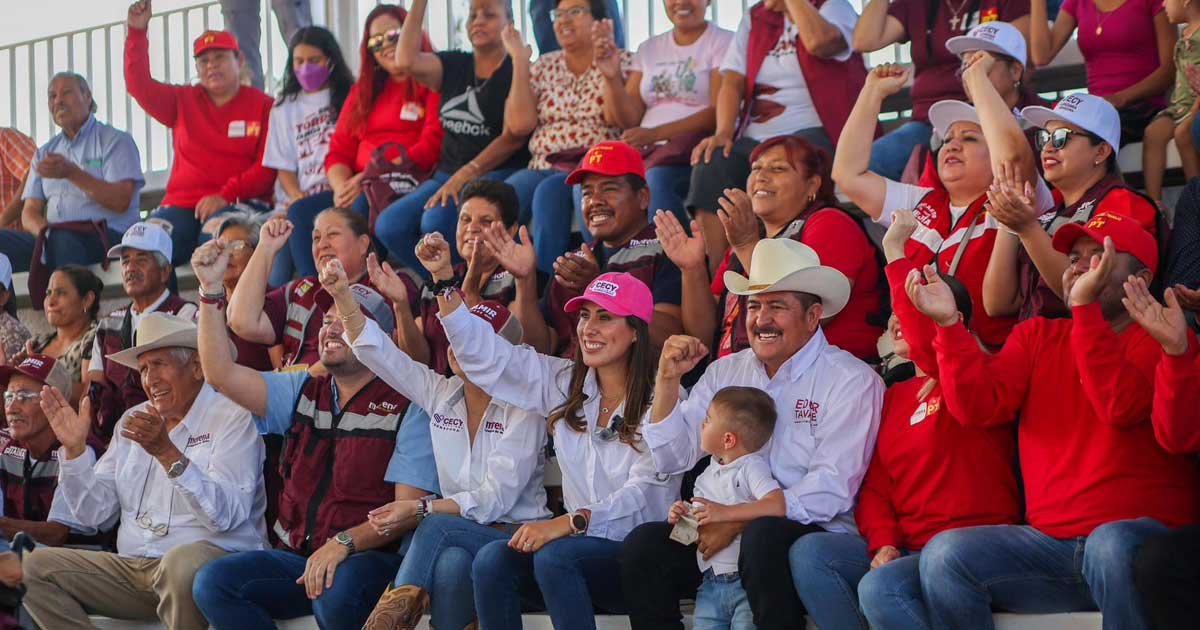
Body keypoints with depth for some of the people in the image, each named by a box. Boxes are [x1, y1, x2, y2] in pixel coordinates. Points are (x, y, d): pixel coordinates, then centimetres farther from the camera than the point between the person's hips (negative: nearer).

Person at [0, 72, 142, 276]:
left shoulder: (116, 142, 7)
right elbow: (29, 213, 17)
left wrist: (72, 173, -17)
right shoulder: (45, 153, 25)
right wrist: (44, 231, -8)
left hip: (107, 237, -5)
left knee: (61, 238, -40)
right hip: (49, 241, 5)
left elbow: (121, 202, -7)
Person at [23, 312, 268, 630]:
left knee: (183, 562, -40)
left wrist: (167, 452, -27)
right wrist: (74, 448, 1)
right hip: (133, 567, 6)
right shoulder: (133, 420, 17)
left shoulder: (233, 417, -4)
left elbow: (225, 515, -18)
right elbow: (94, 514, 15)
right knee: (33, 565, -8)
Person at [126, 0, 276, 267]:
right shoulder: (183, 102, 21)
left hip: (240, 205, -4)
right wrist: (137, 32, 3)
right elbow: (140, 86, 12)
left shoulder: (263, 106, 6)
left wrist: (227, 196, -15)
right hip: (182, 205, 4)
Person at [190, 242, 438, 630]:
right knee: (211, 583, -18)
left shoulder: (404, 407, -3)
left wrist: (344, 543, -25)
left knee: (335, 594, -39)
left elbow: (409, 510, -11)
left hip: (370, 558, -6)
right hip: (296, 555, 6)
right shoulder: (303, 392, 15)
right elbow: (221, 374, 4)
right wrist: (210, 291, -2)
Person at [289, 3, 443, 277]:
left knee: (363, 207, -35)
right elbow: (339, 150, 18)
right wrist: (342, 187, -6)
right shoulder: (363, 90, 24)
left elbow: (432, 147, -10)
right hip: (359, 193, 7)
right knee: (301, 212, -16)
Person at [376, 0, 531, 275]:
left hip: (497, 176, -6)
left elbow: (513, 137, -11)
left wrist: (466, 175, -19)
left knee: (437, 221, -32)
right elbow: (407, 61, -3)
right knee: (389, 225, -17)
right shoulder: (454, 65, 16)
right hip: (447, 176, 6)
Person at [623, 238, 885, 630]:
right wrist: (668, 380, -1)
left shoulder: (851, 381, -5)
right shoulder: (726, 372, 13)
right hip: (726, 535, 5)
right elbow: (673, 460, 13)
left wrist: (738, 521, -17)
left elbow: (831, 491, -14)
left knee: (765, 536, -37)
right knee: (644, 545, -20)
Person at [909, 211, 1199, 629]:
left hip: (1144, 535, -4)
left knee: (1111, 544, -39)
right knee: (945, 554, -20)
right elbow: (981, 407, 1)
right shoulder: (1037, 335, 17)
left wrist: (1085, 307, -21)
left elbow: (1121, 406, -18)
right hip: (1048, 540, 4)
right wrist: (948, 323, -10)